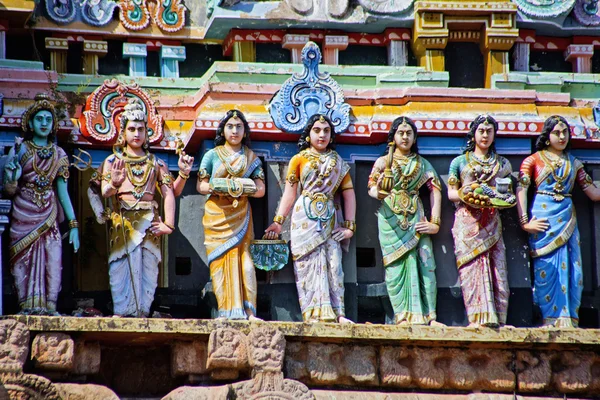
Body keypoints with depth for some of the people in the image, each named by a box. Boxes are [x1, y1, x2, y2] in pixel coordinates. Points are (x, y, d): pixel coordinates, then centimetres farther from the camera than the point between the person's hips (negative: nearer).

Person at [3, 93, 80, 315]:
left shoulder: (59, 155, 9)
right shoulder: (20, 150, 2)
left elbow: (63, 193, 9)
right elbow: (9, 190, 1)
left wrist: (74, 225, 3)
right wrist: (13, 177, -22)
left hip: (49, 216, 2)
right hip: (23, 216, -2)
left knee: (52, 262, -8)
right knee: (25, 263, -6)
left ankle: (49, 309, -8)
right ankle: (28, 310, -5)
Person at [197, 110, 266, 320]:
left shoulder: (251, 158, 12)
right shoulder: (212, 155, 9)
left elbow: (260, 189, 5)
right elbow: (201, 186, 4)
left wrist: (236, 189, -10)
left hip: (240, 216, 1)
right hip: (216, 215, -1)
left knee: (242, 259, -10)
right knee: (221, 260, -8)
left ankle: (246, 311, -13)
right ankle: (228, 312, -10)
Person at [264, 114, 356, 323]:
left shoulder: (338, 163, 13)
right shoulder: (299, 159, 7)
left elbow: (349, 194, 10)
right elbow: (289, 192, 6)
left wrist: (349, 225, 1)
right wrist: (278, 221, -1)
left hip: (330, 219, 2)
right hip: (305, 218, -2)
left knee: (333, 264, -4)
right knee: (310, 263, -6)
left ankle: (337, 314, -6)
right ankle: (315, 314, -8)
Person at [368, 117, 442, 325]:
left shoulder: (422, 164, 16)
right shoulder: (383, 162, 11)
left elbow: (435, 190, 9)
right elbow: (371, 188, -1)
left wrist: (435, 222, -2)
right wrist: (378, 193, -27)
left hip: (415, 219, 1)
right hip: (391, 219, -1)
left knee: (425, 263, -10)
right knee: (397, 265, -8)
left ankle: (428, 316, -11)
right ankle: (402, 316, -10)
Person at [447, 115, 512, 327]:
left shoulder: (502, 164, 18)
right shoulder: (459, 162, 13)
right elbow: (451, 192, 8)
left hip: (491, 221, 2)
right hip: (467, 221, -2)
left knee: (496, 268, -7)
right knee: (472, 267, -12)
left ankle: (496, 319, -9)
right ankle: (479, 317, -16)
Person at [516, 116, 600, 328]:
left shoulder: (574, 163, 16)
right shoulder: (533, 160, 6)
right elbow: (521, 191, -2)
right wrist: (525, 222, -11)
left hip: (567, 219, 3)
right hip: (543, 218, -3)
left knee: (571, 269, -4)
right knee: (546, 269, -6)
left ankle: (568, 320, -2)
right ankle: (552, 319, -5)